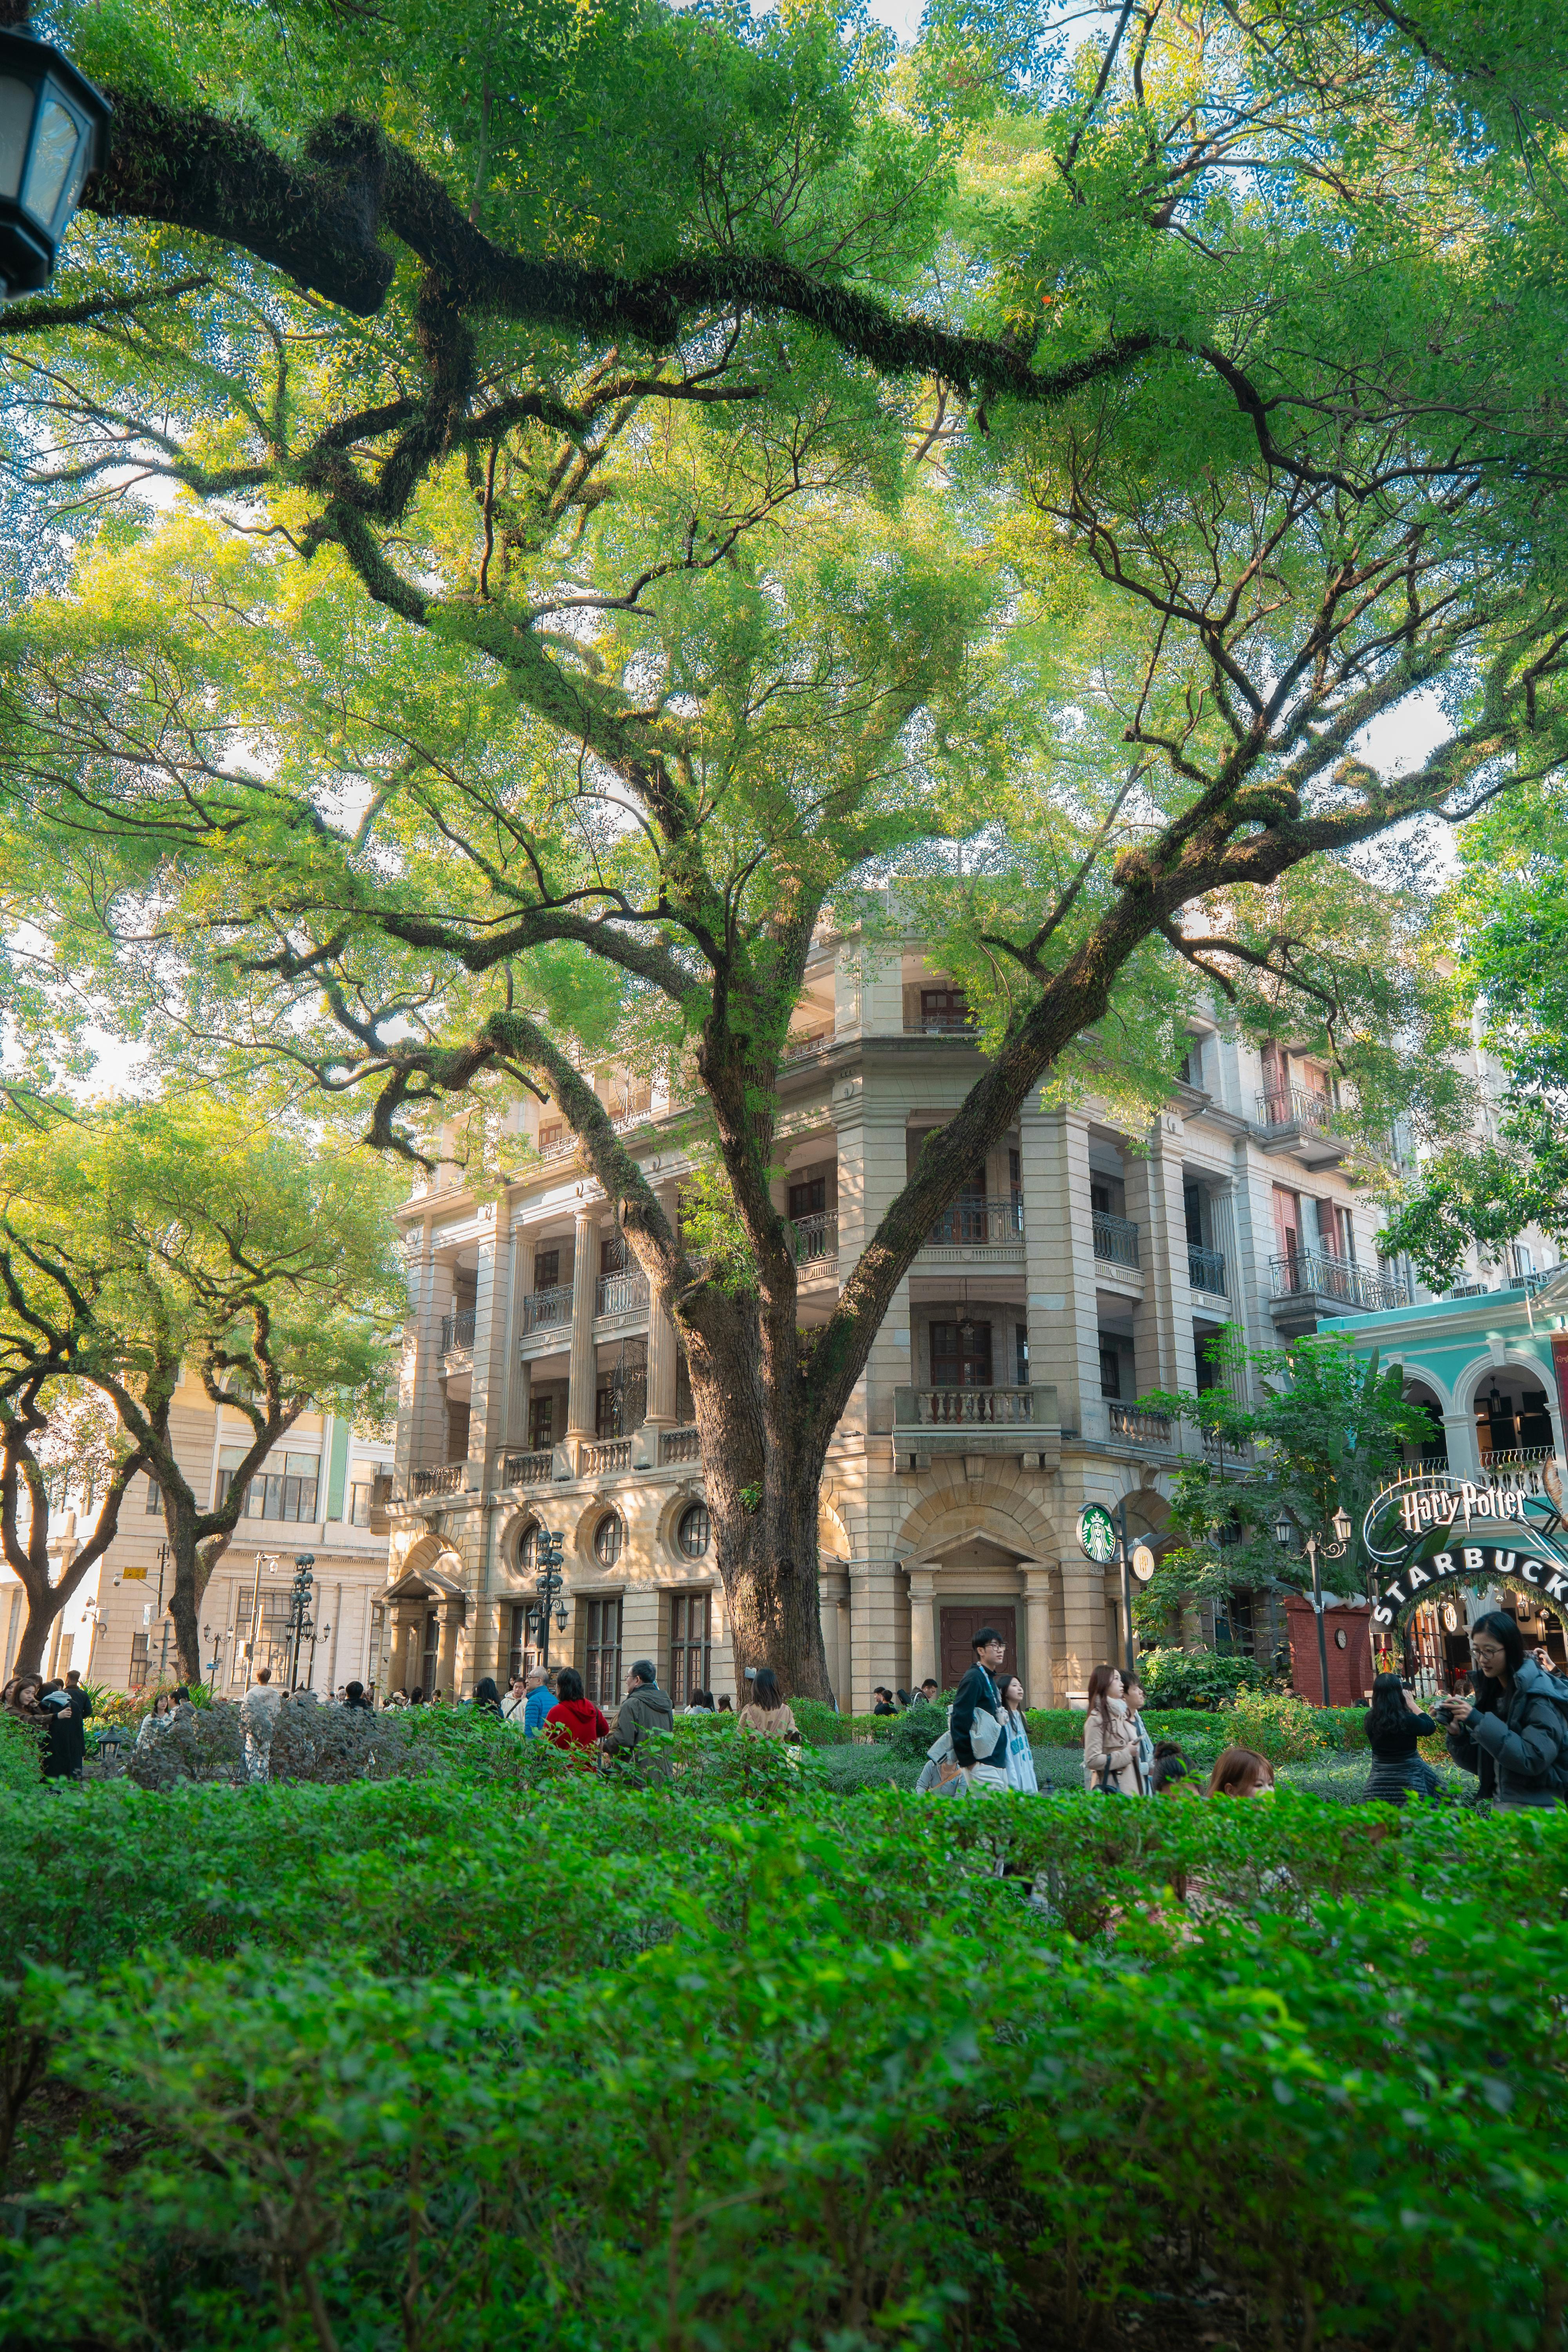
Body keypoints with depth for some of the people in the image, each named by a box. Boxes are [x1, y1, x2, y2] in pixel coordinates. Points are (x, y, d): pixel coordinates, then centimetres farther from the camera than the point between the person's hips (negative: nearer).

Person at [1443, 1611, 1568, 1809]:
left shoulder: (1538, 1695, -15)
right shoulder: (1491, 1692, 5)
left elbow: (1535, 1759, -25)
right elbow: (1480, 1763, 8)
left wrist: (1479, 1722, -27)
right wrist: (1457, 1735, -10)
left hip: (1534, 1811, -7)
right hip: (1501, 1806, 7)